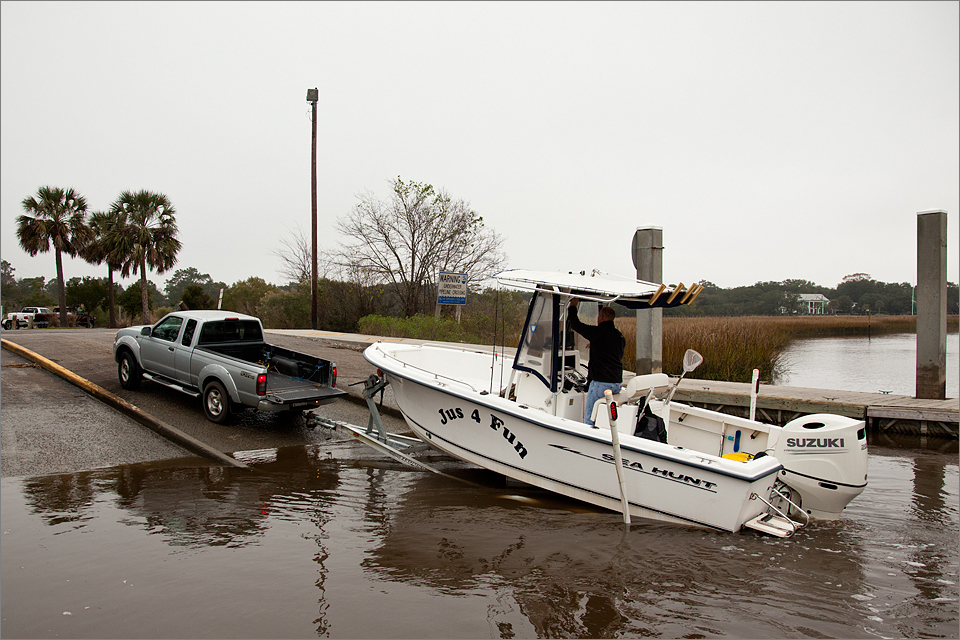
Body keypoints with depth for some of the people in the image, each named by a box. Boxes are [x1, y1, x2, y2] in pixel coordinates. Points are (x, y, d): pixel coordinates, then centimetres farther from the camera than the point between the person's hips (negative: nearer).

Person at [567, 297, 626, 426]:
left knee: (589, 419, 2)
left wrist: (573, 306, 10)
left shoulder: (598, 332, -12)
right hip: (617, 383, 8)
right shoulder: (620, 337, 11)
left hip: (600, 383, -8)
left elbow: (575, 324, -7)